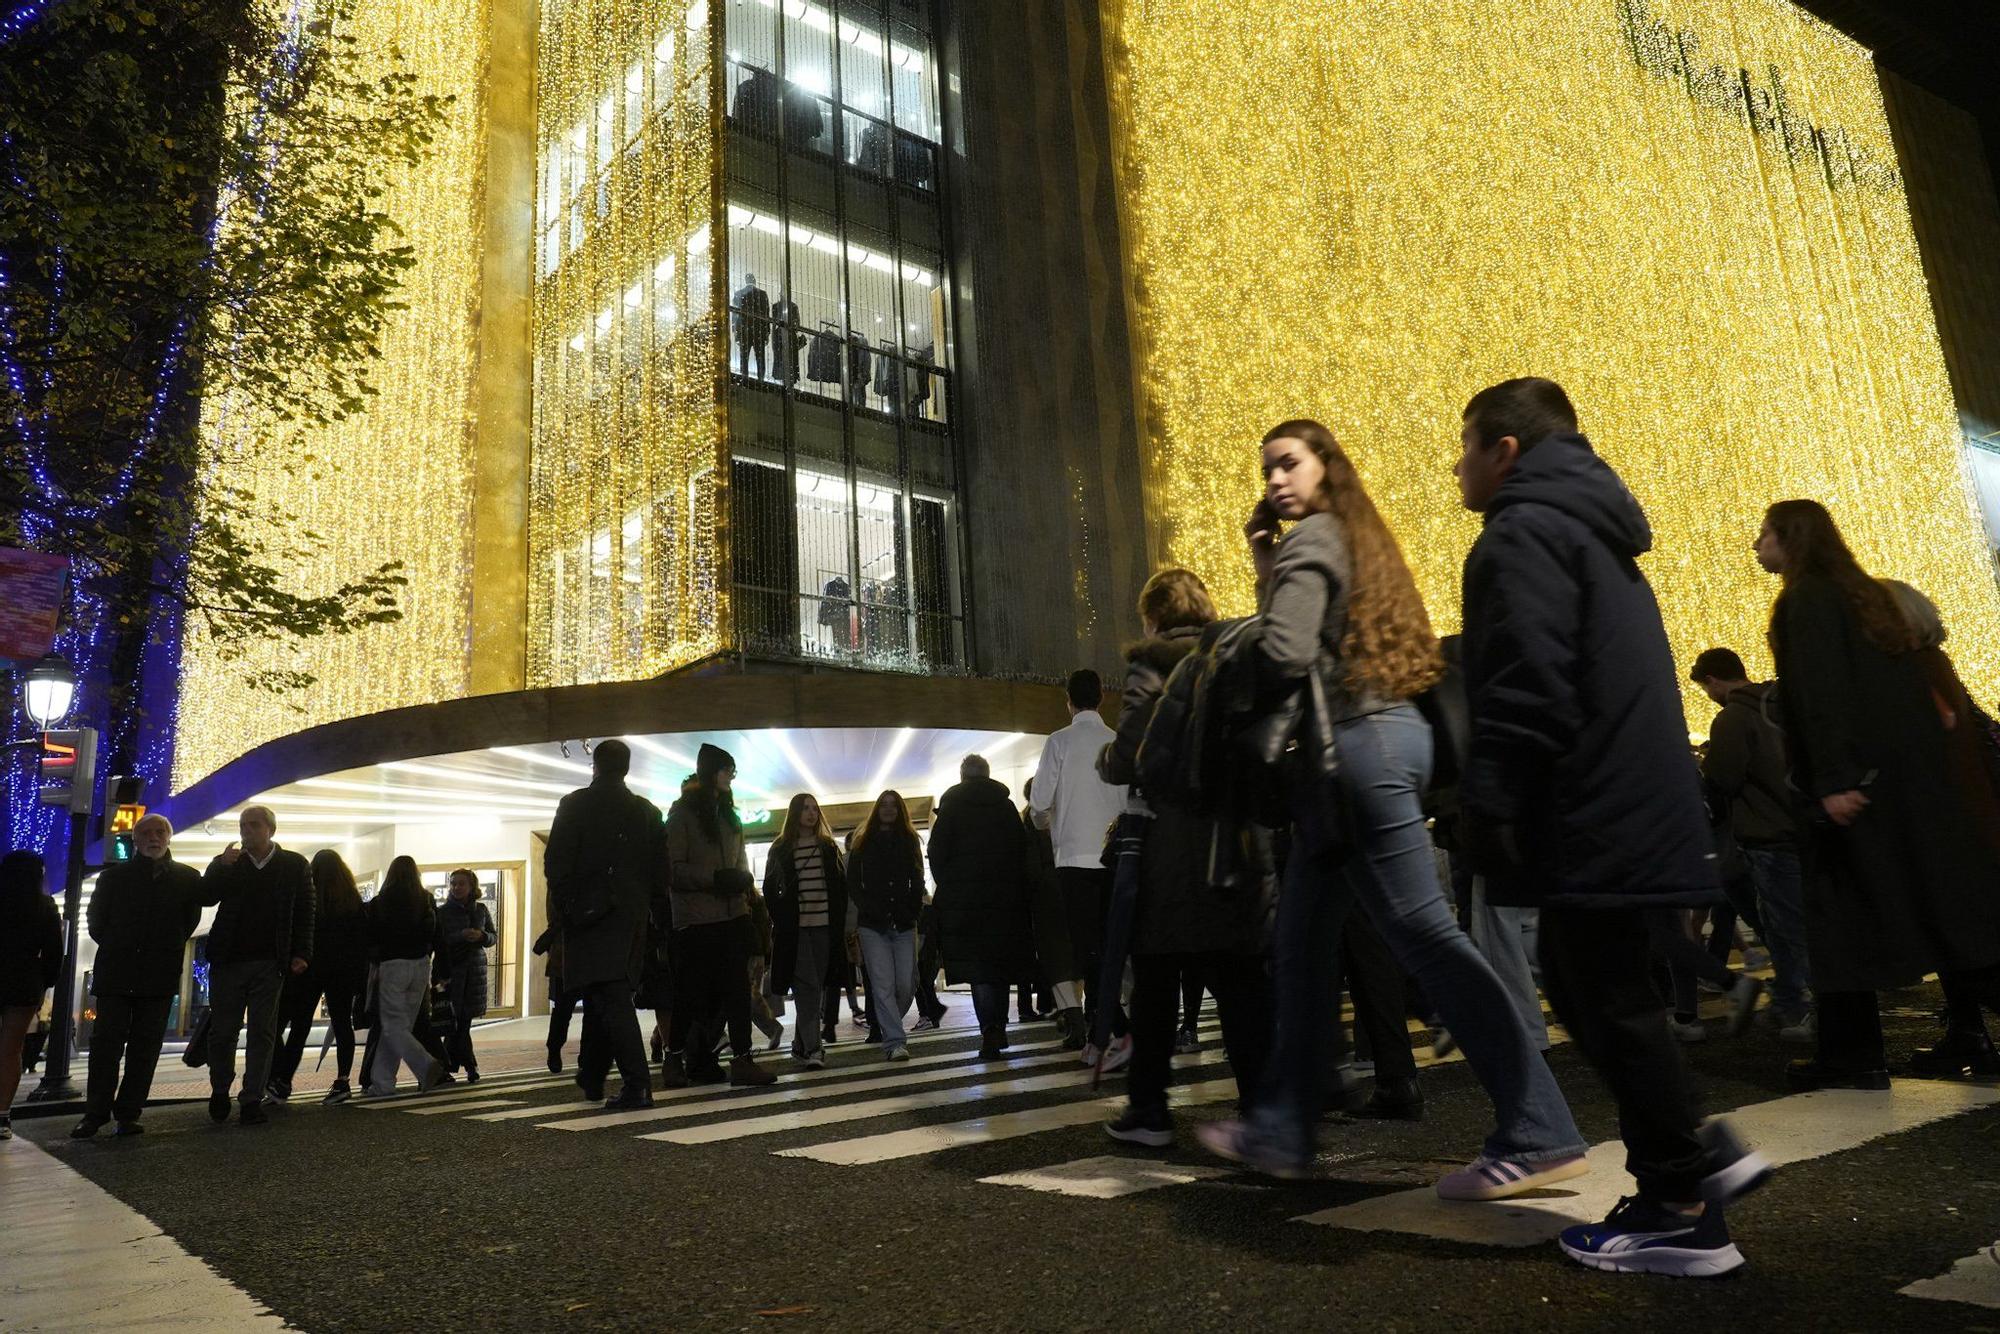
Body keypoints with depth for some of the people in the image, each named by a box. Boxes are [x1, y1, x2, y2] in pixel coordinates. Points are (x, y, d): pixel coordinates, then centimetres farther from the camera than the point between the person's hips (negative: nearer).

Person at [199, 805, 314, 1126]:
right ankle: (220, 1091, 28)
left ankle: (252, 1100, 8)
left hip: (270, 964, -1)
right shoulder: (228, 864, 8)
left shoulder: (294, 865, 4)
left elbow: (305, 913, 4)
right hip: (228, 961, 1)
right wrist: (221, 867, -17)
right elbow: (204, 897, -4)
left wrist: (301, 953, -4)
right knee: (222, 1031, 7)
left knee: (262, 1033, 2)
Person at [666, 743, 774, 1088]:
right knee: (697, 994, -2)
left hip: (733, 914, 6)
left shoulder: (727, 813, 20)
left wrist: (743, 880, 3)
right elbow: (674, 868, -8)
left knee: (736, 988, -2)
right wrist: (715, 878, -18)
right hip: (697, 917, -6)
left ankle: (742, 1059, -4)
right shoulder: (683, 813, -1)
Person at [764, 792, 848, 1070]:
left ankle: (801, 1044, 15)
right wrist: (780, 918, -1)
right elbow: (770, 889, 9)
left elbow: (842, 885, 12)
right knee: (807, 986, -11)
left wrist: (839, 920, 3)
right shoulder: (780, 850, 7)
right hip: (795, 929, -3)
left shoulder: (828, 847, 12)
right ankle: (812, 1048, -13)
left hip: (824, 926, 3)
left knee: (815, 986, 4)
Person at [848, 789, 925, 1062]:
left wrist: (912, 911, -4)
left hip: (903, 924, 2)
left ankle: (889, 1026, 21)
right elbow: (853, 883, 4)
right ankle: (894, 1041, -9)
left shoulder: (909, 840, 13)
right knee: (883, 984, -10)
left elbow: (918, 881, 11)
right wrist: (870, 908, -9)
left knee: (907, 983, -4)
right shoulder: (863, 842, 9)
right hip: (873, 925, -1)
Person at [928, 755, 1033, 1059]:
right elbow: (1022, 849, 7)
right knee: (1002, 961, 13)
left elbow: (937, 852, -4)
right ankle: (999, 1030, 15)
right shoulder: (1007, 805, 9)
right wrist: (1018, 890, 11)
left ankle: (990, 1031, -14)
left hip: (963, 897, -3)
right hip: (1007, 894, 3)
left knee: (975, 966, -3)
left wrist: (946, 887, 6)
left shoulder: (951, 804, 1)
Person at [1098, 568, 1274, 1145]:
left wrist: (1105, 758, 9)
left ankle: (1149, 1109, 10)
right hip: (1243, 838, 5)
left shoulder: (1152, 664, -6)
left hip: (1172, 843, -4)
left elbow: (1127, 759, -12)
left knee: (1156, 978, 6)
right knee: (1241, 978, 8)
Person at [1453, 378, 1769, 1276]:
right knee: (1593, 991, 17)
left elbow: (1524, 688, -23)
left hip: (1588, 821, -10)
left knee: (1610, 1002, -1)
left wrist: (1487, 805, -19)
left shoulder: (1522, 534, -12)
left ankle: (1682, 1214, 9)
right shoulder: (1593, 531, 20)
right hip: (1632, 807, 10)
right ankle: (1697, 1157, 22)